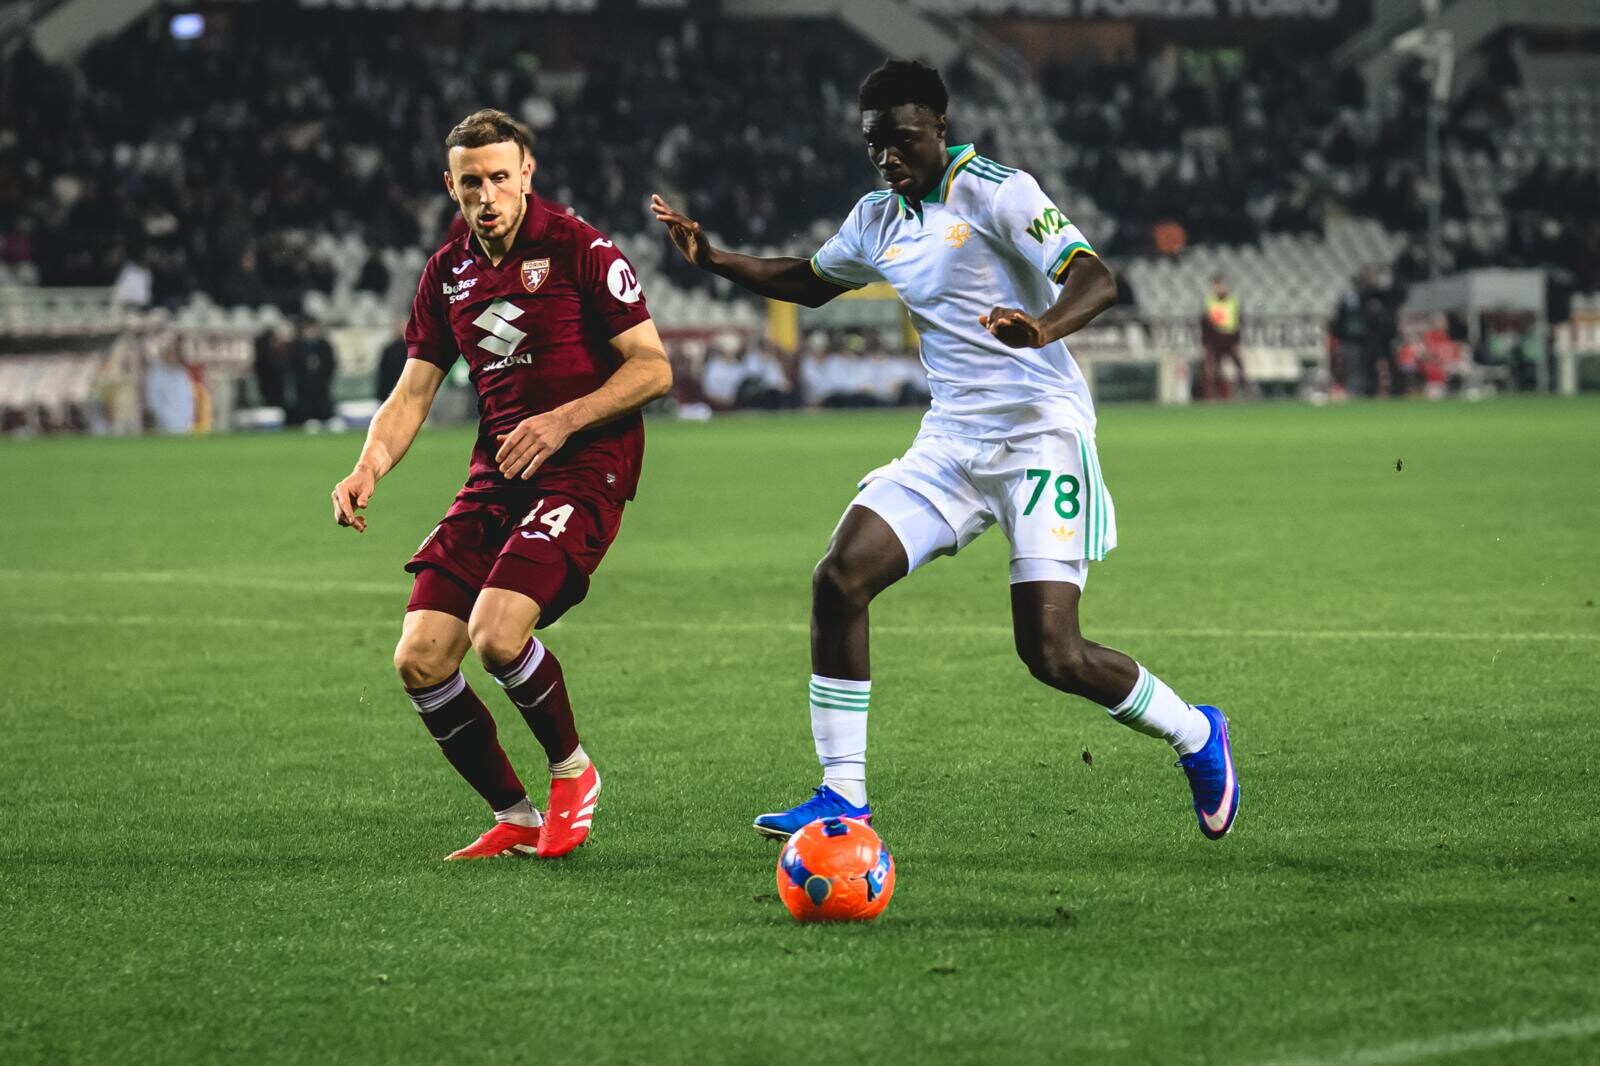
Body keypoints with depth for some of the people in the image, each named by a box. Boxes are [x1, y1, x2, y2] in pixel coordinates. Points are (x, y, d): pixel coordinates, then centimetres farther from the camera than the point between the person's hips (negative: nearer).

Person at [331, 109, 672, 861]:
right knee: (420, 659, -7)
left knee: (498, 636, -26)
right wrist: (368, 468, -4)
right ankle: (515, 820, 10)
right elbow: (413, 392, 15)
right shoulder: (448, 272, 12)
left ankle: (572, 772, 3)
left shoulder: (577, 249, -6)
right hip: (495, 479, 6)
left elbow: (653, 369, -7)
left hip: (583, 471, -6)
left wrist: (563, 419, -19)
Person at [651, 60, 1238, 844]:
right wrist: (712, 258, 16)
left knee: (1052, 654, -14)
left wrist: (1043, 328, -42)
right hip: (951, 440, 7)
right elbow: (809, 283, 30)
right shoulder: (877, 219, 12)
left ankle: (1196, 736, 14)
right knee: (839, 579, -11)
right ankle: (842, 795, -3)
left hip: (1039, 433, -7)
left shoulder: (996, 192, -10)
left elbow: (1095, 280, -21)